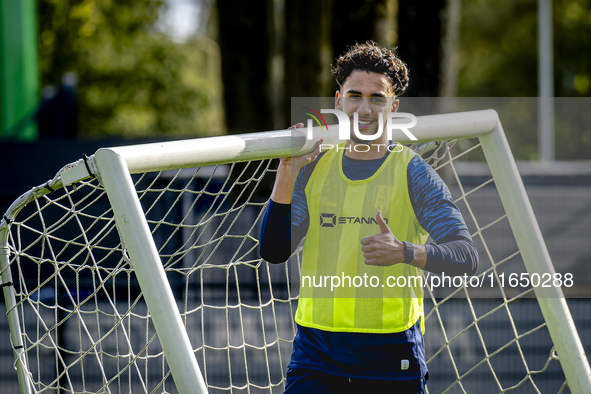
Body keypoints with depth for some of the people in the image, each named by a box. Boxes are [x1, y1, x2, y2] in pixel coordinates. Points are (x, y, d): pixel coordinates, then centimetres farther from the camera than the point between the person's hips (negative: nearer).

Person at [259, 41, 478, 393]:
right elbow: (274, 251, 1)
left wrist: (404, 251, -28)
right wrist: (287, 172, -9)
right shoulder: (313, 168, 9)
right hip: (317, 348, 2)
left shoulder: (414, 174, -1)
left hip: (391, 354, -2)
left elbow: (468, 257, -10)